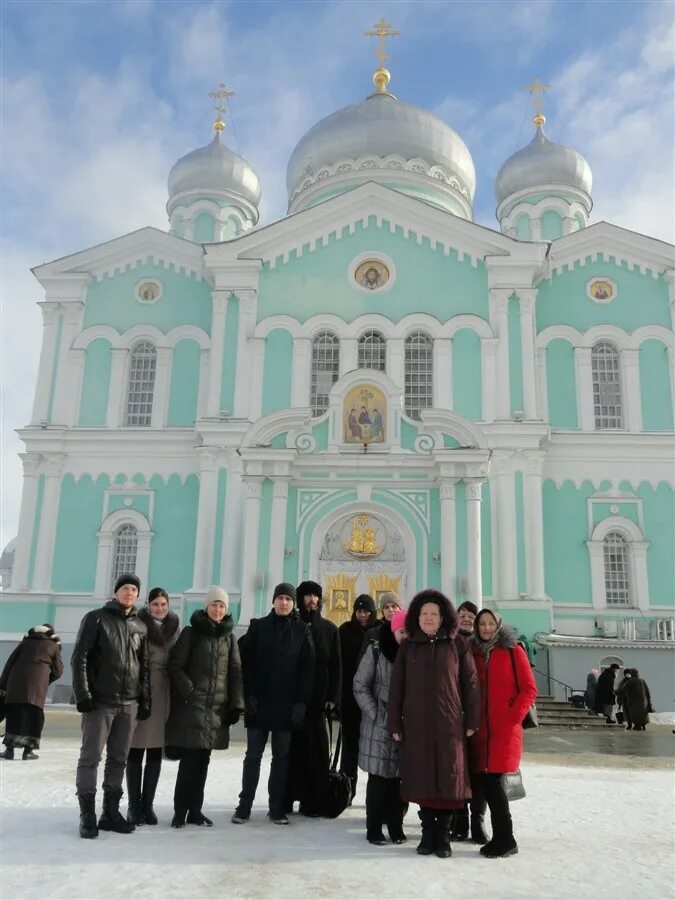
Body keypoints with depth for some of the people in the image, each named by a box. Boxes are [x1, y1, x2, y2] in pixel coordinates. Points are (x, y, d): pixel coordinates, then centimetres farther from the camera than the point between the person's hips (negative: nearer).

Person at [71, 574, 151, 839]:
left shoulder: (140, 626, 12)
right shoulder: (96, 618, 0)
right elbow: (79, 657, -6)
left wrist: (145, 699, 8)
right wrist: (83, 694, -14)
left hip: (129, 704, 4)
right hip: (99, 701, -4)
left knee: (118, 759, 8)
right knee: (90, 757, -1)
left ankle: (111, 812, 16)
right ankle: (87, 815, 6)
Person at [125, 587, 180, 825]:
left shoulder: (174, 628, 11)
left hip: (164, 695, 4)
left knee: (156, 754, 7)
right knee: (136, 751, 1)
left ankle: (147, 804, 16)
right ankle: (134, 805, 9)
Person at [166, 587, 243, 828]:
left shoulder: (229, 637, 11)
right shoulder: (191, 632, 1)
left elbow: (235, 672, 9)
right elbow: (176, 665, -4)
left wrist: (236, 704, 1)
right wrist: (188, 691, -15)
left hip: (217, 707, 4)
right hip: (191, 705, -3)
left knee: (202, 760, 8)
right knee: (189, 759, -5)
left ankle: (195, 810, 18)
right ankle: (180, 811, 6)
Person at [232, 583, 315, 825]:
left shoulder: (302, 630, 3)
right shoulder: (258, 626, 3)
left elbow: (308, 668, -1)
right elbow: (246, 662, 0)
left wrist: (302, 701, -8)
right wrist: (248, 694, -9)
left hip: (287, 704, 0)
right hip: (259, 703, 0)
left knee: (281, 756, 7)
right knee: (253, 755, 5)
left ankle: (276, 807, 15)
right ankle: (244, 805, 13)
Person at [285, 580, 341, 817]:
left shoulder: (329, 629, 9)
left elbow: (336, 665, 7)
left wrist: (333, 697, -1)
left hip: (317, 698, 1)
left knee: (316, 749, -1)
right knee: (293, 747, 1)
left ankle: (314, 801, 5)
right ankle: (287, 797, 9)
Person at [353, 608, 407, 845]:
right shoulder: (376, 650, -5)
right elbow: (360, 686, -3)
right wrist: (376, 714, -10)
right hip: (378, 725, -2)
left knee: (400, 777, 5)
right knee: (378, 777, 1)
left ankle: (396, 826, 18)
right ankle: (374, 828, 11)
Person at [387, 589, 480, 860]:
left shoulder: (457, 644, 2)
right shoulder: (408, 647, 8)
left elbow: (470, 683, 1)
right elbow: (396, 686, 6)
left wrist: (471, 721, -2)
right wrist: (395, 724, 2)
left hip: (449, 725, -1)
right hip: (416, 725, 2)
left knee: (448, 778, 1)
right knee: (422, 779, 4)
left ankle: (443, 836, 13)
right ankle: (427, 834, 17)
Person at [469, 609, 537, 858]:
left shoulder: (513, 651, 0)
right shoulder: (474, 652, 10)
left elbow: (529, 689, -3)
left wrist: (514, 717, -10)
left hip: (505, 729, -4)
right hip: (480, 730, 4)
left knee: (491, 782, -8)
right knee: (484, 782, 3)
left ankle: (505, 839, 6)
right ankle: (502, 837, 18)